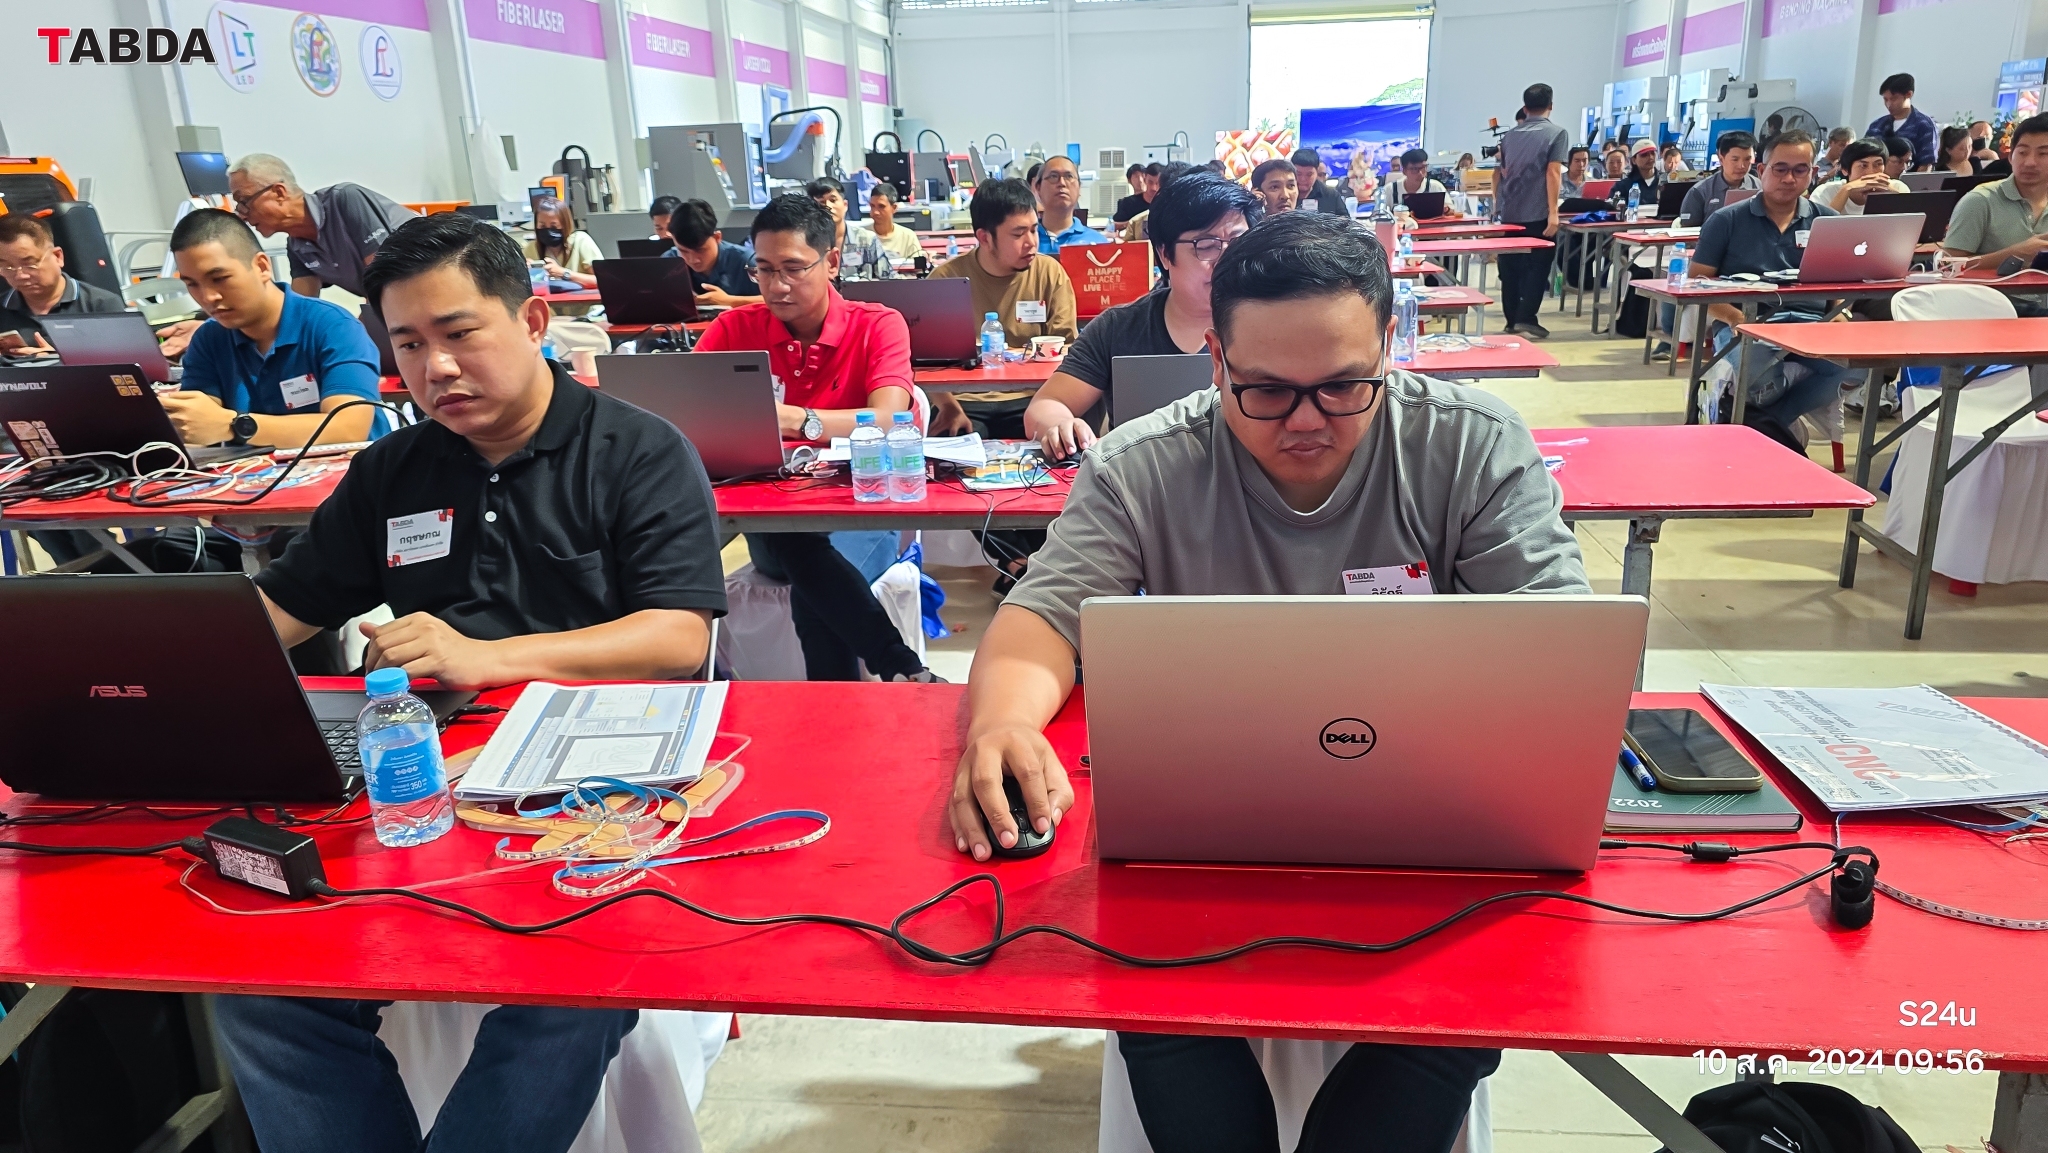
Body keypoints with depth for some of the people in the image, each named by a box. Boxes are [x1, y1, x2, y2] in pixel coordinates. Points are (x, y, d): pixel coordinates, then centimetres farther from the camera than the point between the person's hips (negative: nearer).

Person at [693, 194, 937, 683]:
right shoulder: (734, 329, 5)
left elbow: (888, 421, -20)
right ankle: (904, 669, -21)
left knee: (813, 574, -31)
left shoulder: (878, 326, -2)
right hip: (767, 516, 2)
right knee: (802, 550, -31)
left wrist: (794, 420, -35)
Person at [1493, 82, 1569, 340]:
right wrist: (1553, 212, -15)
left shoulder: (1510, 134, 13)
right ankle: (1526, 317, -9)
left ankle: (1512, 320, 12)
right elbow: (1553, 172, -13)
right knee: (1538, 266, 0)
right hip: (1537, 214, -5)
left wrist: (1498, 202, 33)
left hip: (1508, 213, 5)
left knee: (1510, 267, 9)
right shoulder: (1557, 132, -3)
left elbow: (1499, 171, 19)